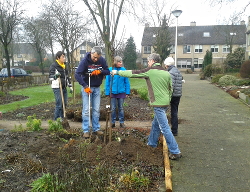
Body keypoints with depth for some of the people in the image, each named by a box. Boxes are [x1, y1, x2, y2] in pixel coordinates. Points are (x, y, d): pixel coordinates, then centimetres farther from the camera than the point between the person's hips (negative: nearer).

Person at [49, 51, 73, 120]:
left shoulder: (64, 66, 16)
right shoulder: (54, 65, -7)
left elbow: (67, 77, 23)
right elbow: (50, 77, -13)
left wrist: (70, 86, 19)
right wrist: (55, 76, -34)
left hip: (64, 87, 8)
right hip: (57, 88, -8)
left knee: (64, 104, 9)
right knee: (59, 104, -10)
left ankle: (61, 119, 21)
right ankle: (56, 120, 1)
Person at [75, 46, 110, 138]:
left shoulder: (102, 60, -6)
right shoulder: (85, 61, -17)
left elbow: (108, 71, 1)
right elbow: (77, 74, -21)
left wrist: (100, 71, -20)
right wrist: (85, 86, -26)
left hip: (97, 88, 4)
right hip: (87, 87, -4)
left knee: (96, 110, 8)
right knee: (86, 110, -3)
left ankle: (96, 129, 18)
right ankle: (86, 130, 5)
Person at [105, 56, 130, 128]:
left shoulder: (124, 70, -5)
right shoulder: (110, 70, -7)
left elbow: (127, 82, -2)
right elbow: (107, 82, -2)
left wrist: (127, 92, -3)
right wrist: (107, 92, -4)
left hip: (121, 92, 0)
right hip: (113, 92, 0)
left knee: (121, 108, 12)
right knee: (113, 108, 10)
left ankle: (121, 122, 24)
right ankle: (113, 122, 23)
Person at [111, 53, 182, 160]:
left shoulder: (150, 71, -10)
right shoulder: (167, 73, 10)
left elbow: (133, 73, -6)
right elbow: (170, 89, 14)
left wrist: (117, 72, 5)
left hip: (158, 104, -8)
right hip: (165, 103, 8)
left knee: (165, 128, -4)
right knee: (155, 124, 22)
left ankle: (175, 152, -1)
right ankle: (152, 143, 39)